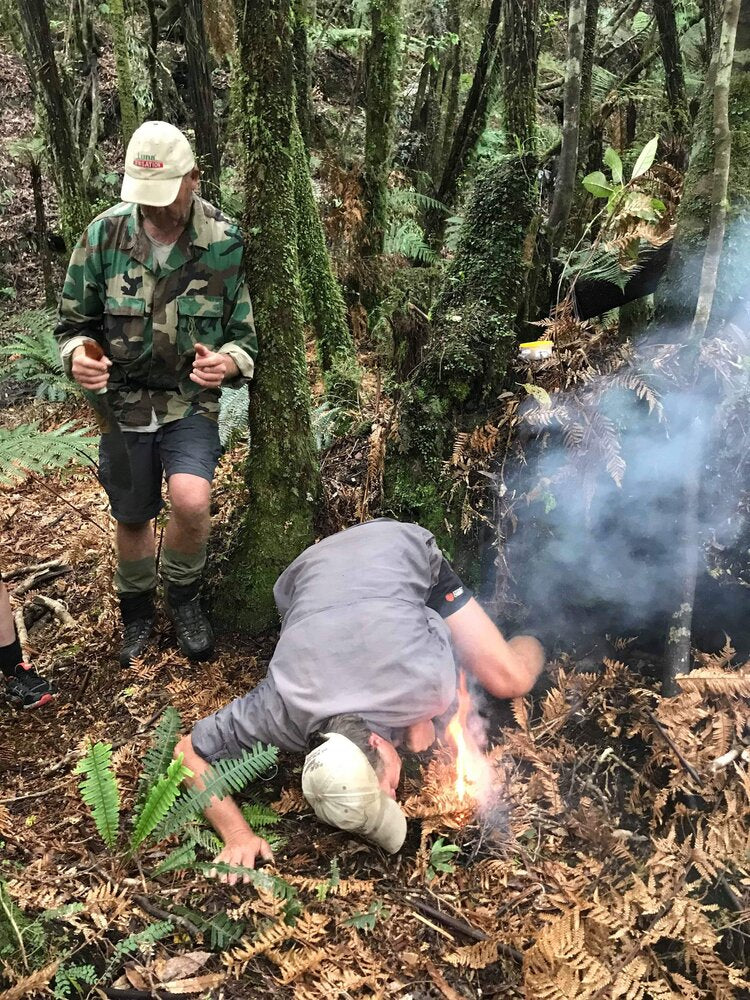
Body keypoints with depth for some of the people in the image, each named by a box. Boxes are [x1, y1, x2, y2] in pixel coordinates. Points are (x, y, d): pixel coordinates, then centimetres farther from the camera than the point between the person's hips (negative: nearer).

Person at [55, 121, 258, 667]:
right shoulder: (105, 234, -9)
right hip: (123, 402, 2)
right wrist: (78, 355, -21)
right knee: (132, 518, 14)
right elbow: (74, 322, 2)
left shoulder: (226, 243, -13)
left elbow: (246, 334, -4)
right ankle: (137, 612, 43)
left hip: (192, 402, -2)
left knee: (191, 500, -26)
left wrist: (229, 362, -27)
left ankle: (183, 596, 7)